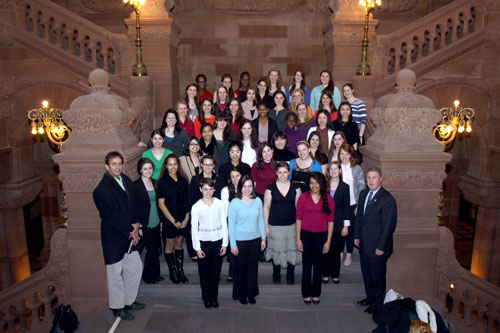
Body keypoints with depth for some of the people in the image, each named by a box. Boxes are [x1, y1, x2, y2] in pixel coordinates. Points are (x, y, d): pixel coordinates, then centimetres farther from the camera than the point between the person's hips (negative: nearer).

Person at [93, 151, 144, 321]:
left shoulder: (126, 181, 4)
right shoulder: (102, 190, -19)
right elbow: (111, 217, -18)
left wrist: (136, 224, -4)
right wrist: (130, 230, -11)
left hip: (129, 233, 8)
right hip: (113, 237, -7)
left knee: (136, 268, 17)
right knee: (116, 273, 8)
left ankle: (129, 301, 36)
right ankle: (117, 307, 28)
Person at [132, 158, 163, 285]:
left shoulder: (155, 183, 7)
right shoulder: (135, 186, -12)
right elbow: (134, 208, -12)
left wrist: (161, 220, 12)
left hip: (156, 223, 6)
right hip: (145, 225, -6)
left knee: (155, 249, 12)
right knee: (152, 249, 0)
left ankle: (155, 274, 29)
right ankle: (149, 276, 20)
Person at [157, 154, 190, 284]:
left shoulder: (183, 181, 5)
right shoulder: (162, 182, -7)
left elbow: (187, 201, 7)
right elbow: (161, 204, -9)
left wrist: (186, 218, -4)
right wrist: (174, 221, -10)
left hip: (183, 219, 3)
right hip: (169, 220, -3)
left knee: (179, 244, 13)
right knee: (170, 245, 8)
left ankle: (180, 270, 23)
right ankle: (172, 272, 21)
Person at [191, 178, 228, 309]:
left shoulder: (220, 204, -3)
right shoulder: (196, 207, -6)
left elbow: (224, 224, 2)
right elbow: (194, 228, -3)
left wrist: (224, 244, 1)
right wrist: (197, 247, -4)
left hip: (218, 241, 1)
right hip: (203, 242, -1)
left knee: (215, 271, 9)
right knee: (204, 272, 9)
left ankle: (214, 298, 27)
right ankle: (206, 298, 28)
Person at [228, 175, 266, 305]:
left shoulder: (258, 201, -2)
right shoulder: (234, 203, -12)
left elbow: (261, 221, 6)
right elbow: (231, 225, -9)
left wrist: (263, 238, 6)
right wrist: (233, 245, -9)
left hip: (255, 240, 3)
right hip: (240, 240, -3)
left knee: (253, 267, 13)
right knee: (240, 268, 11)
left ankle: (251, 293, 32)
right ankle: (240, 294, 31)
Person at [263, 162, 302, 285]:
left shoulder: (295, 187, 0)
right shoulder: (270, 188, -4)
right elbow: (266, 207, -1)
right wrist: (266, 226, -3)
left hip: (292, 225, 1)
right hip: (275, 225, -1)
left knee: (291, 250, 7)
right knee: (277, 251, 9)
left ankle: (290, 277, 29)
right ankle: (276, 276, 30)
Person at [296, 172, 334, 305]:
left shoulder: (328, 199, -2)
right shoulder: (303, 197, -5)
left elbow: (330, 221, 0)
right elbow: (299, 219, -3)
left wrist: (328, 241, -2)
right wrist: (298, 239, -5)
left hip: (321, 235, 1)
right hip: (306, 235, -1)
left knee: (318, 265, 12)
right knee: (307, 265, 7)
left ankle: (316, 294, 28)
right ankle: (306, 294, 24)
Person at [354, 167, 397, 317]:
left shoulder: (387, 199, -19)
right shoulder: (363, 194, 5)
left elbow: (388, 226, -17)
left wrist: (381, 247, -16)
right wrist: (357, 236, 9)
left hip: (377, 246, -6)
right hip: (364, 243, 7)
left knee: (378, 276, 10)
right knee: (366, 273, 20)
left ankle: (378, 304, 30)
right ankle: (370, 297, 41)